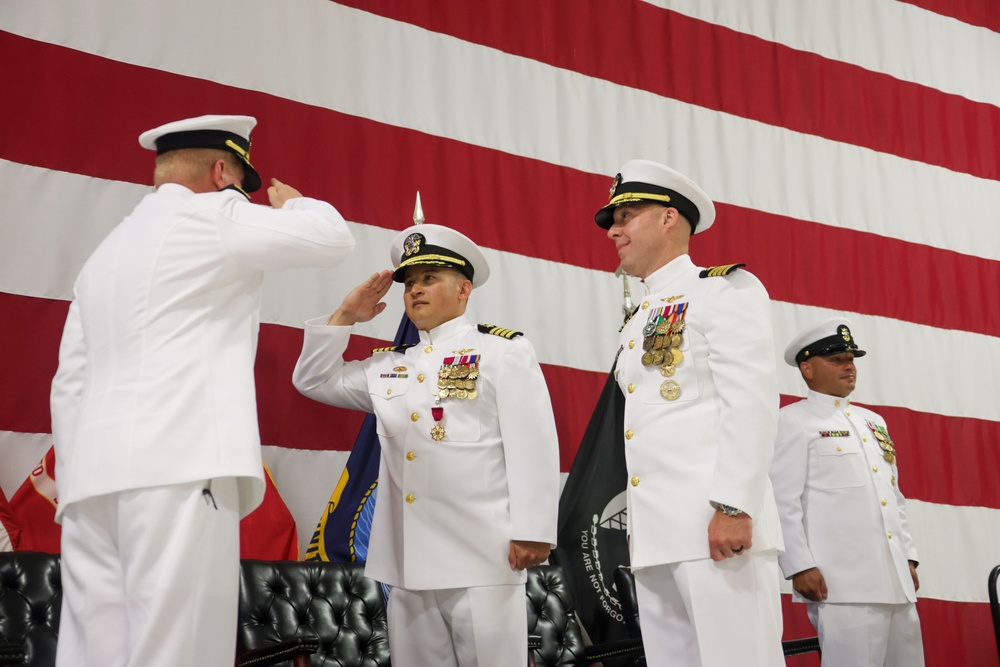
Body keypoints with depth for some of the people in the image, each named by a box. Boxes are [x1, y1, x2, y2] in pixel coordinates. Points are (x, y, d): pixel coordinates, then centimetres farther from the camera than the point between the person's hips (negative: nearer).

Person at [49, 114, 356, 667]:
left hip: (93, 475, 8)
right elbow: (332, 238, 6)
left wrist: (74, 494, 20)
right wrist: (290, 203, 26)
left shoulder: (104, 253, 26)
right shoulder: (210, 214, 4)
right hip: (180, 462, -8)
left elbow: (70, 386, 22)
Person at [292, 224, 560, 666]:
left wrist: (532, 530, -14)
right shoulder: (389, 366, 20)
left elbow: (532, 443, -5)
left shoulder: (503, 350, 3)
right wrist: (345, 316, 15)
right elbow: (314, 380, 26)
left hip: (482, 558, -5)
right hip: (408, 563, 6)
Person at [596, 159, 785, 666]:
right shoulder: (638, 323, 25)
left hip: (715, 526, -8)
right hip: (654, 538, 8)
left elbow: (752, 400, -11)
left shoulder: (724, 289, 1)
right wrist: (639, 529, 16)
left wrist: (733, 506, -20)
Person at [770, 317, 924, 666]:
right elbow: (783, 501, -9)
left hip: (897, 583, 7)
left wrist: (909, 558, 15)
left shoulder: (873, 422, 22)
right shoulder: (792, 421, -1)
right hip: (842, 585, -7)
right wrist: (800, 566, -16)